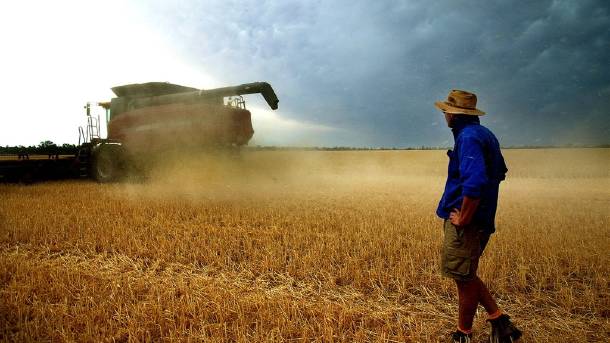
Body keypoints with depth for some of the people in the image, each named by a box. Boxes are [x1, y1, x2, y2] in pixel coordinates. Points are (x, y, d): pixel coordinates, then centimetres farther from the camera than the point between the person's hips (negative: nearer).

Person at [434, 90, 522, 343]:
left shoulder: (468, 137, -19)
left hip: (466, 223, -10)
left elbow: (475, 182, -32)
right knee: (465, 276, 20)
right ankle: (498, 320, 23)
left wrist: (463, 218, -22)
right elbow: (500, 172, 26)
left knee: (464, 279, 4)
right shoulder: (484, 134, 14)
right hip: (480, 219, 10)